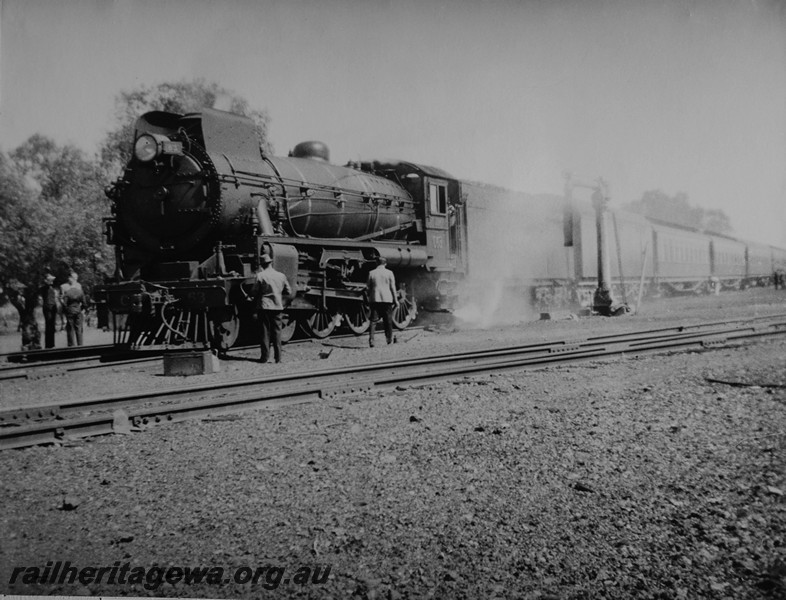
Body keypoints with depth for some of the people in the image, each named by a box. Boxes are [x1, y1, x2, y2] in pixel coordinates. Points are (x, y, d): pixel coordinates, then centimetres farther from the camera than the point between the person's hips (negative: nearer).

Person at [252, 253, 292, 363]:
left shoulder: (260, 275, -9)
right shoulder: (281, 276, 1)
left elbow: (255, 291, -9)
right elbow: (289, 292, 5)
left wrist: (255, 301, 10)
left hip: (264, 306, -2)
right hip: (277, 306, 3)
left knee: (265, 331, 5)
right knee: (277, 331, 8)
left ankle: (265, 356, 4)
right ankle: (278, 357, 7)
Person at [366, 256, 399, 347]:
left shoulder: (371, 273, 2)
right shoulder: (389, 273, 0)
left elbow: (367, 288, 5)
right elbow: (393, 287, 0)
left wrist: (370, 297, 17)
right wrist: (395, 300, 7)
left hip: (375, 299, 1)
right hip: (387, 299, -1)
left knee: (373, 320, 1)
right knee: (388, 320, 10)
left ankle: (371, 340, -9)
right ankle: (389, 340, 17)